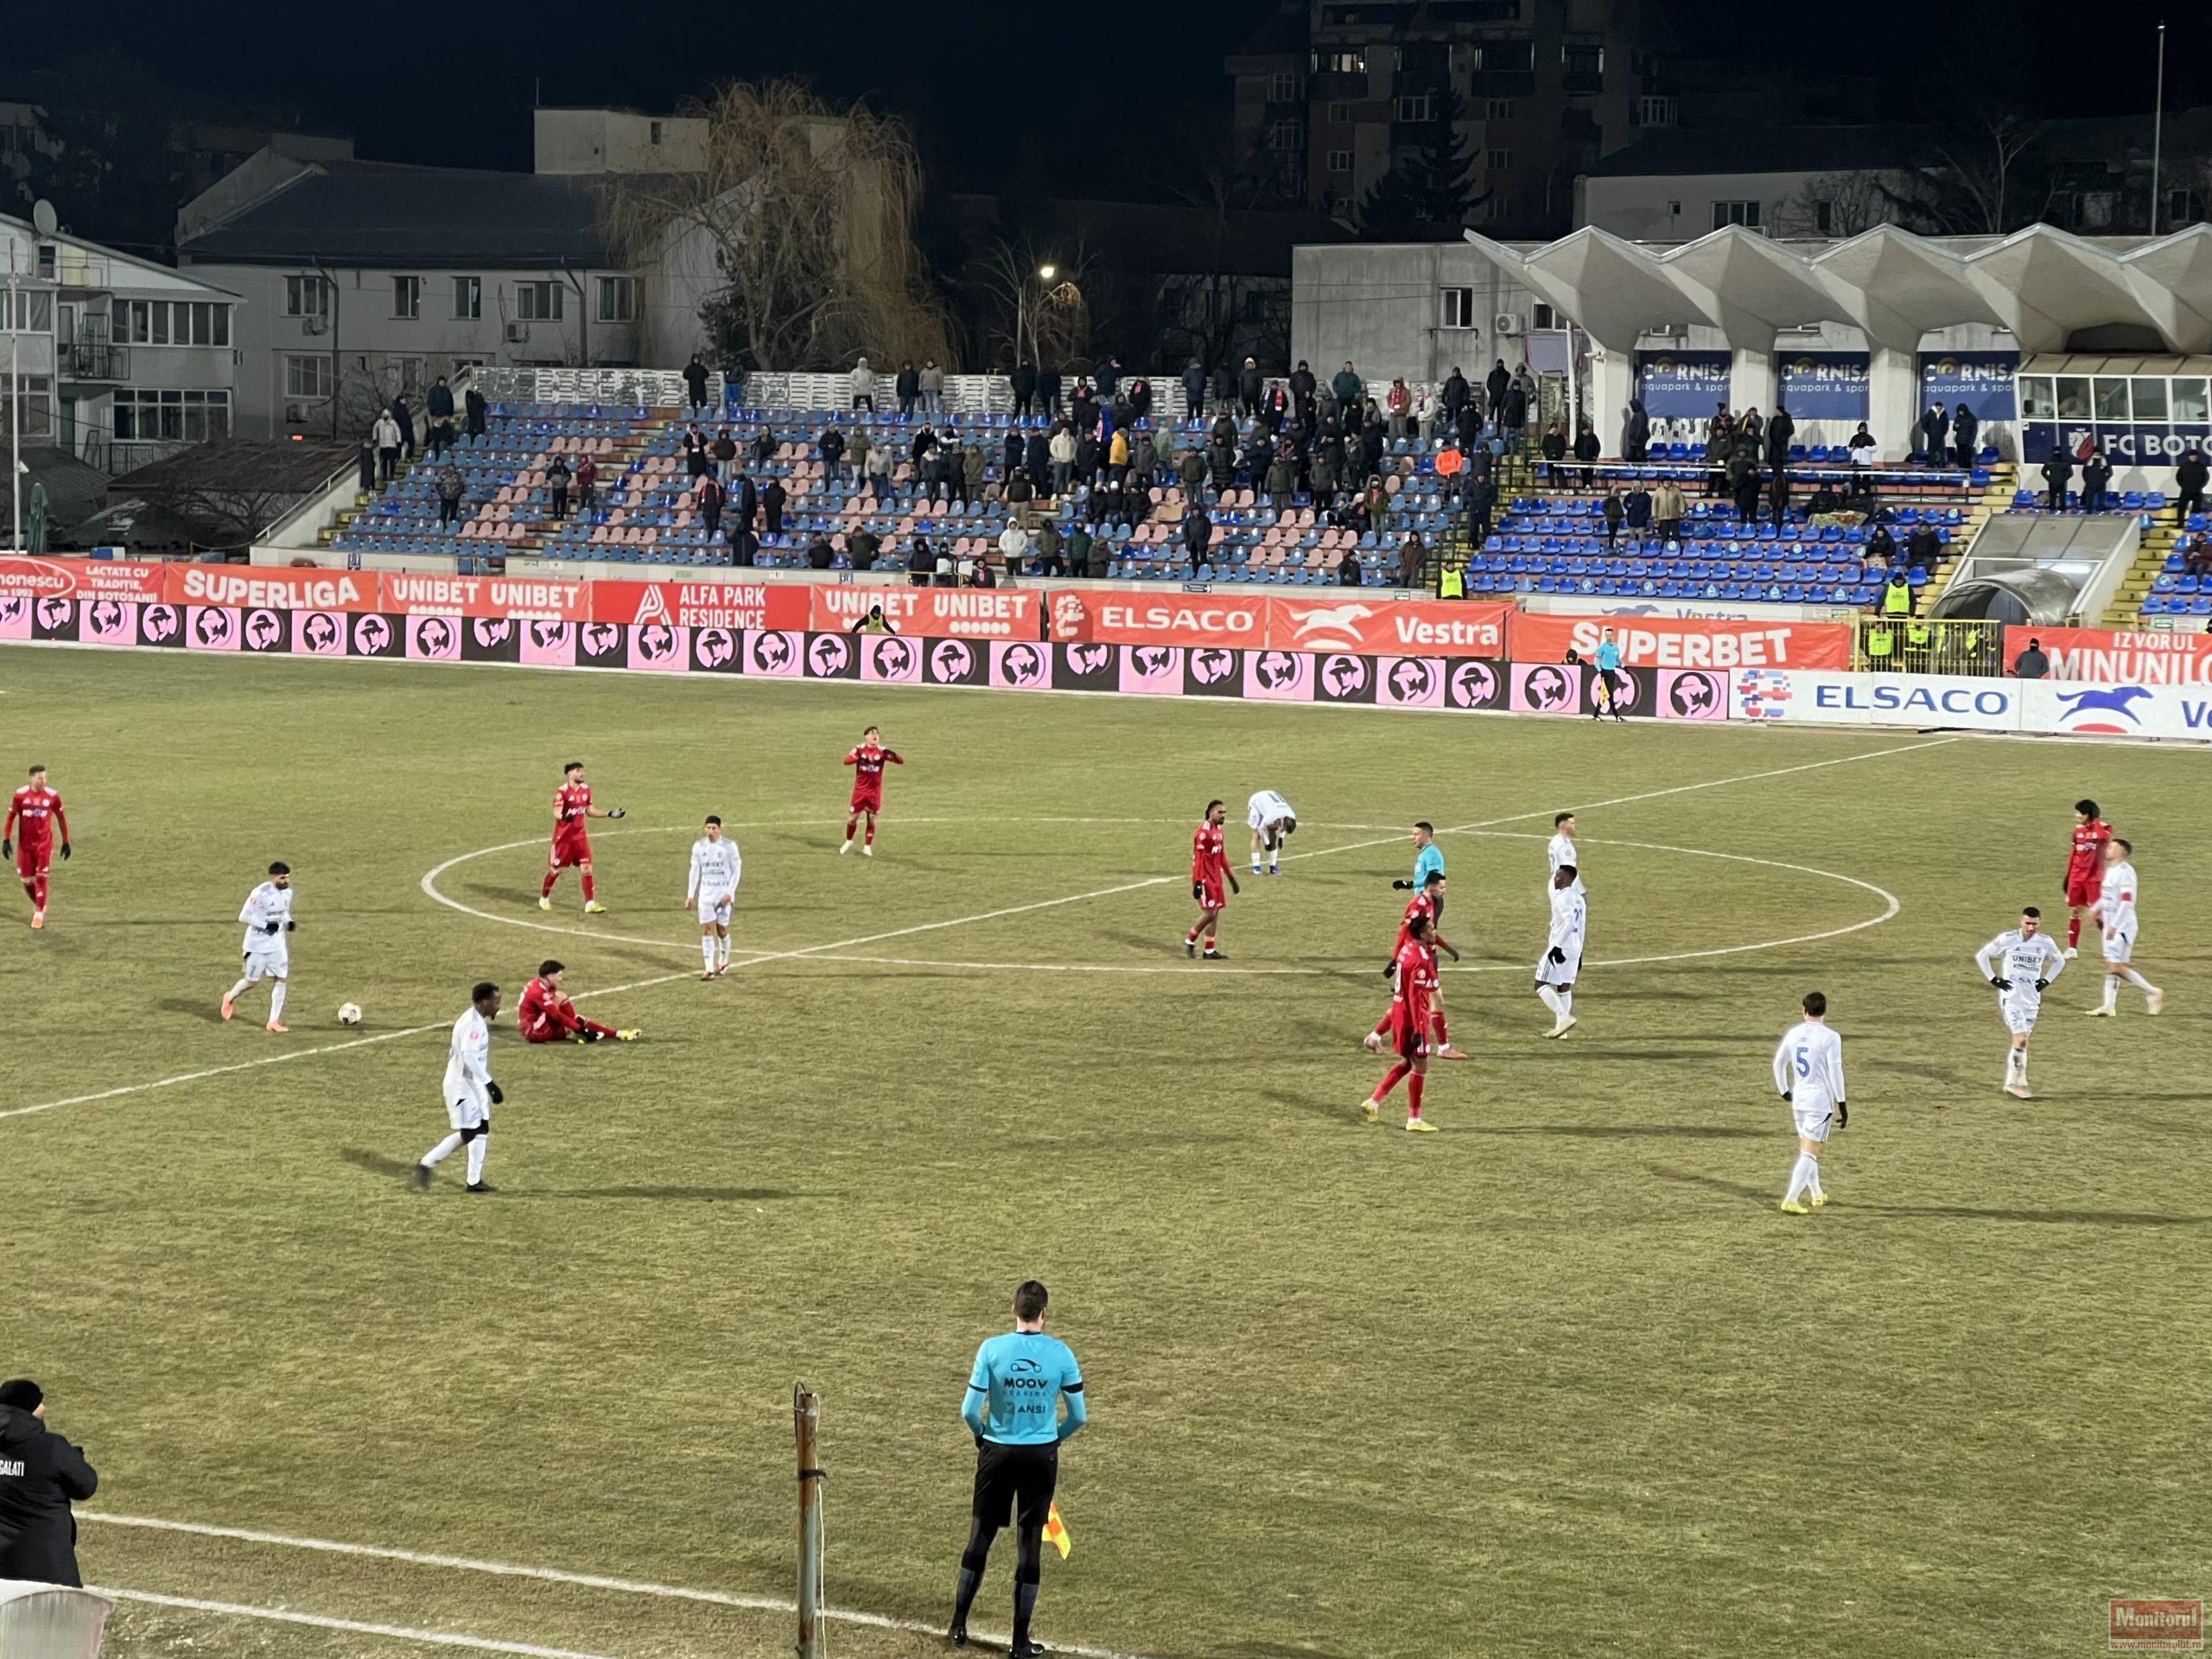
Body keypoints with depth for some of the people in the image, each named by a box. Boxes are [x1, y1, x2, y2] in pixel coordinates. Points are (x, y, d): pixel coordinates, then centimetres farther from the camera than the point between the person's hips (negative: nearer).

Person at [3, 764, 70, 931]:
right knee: (26, 880, 5)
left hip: (44, 844, -1)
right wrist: (6, 840, -3)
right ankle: (38, 906, 31)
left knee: (41, 878, -9)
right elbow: (10, 818, 2)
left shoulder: (52, 797, -6)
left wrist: (66, 842, 9)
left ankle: (39, 914, 2)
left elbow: (61, 818, 7)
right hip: (25, 844, 1)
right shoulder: (20, 795, -7)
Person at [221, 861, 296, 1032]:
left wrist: (288, 922, -4)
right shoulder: (260, 893, -21)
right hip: (258, 945, -6)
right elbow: (244, 916, -18)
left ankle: (274, 1021, 3)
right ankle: (230, 997, 36)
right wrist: (266, 925, -26)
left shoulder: (287, 892, 1)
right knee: (252, 981, 4)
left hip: (277, 944, 6)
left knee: (280, 979, -3)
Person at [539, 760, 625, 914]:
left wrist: (610, 813, 12)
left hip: (580, 834, 5)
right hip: (563, 836, -5)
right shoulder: (562, 791, -15)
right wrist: (564, 816, -45)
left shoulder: (585, 789, 6)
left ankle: (590, 903, -3)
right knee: (556, 869, 5)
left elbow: (590, 810, 17)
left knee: (586, 867, -4)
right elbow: (556, 813, -22)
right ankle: (544, 898, 27)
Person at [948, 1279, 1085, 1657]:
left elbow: (969, 1411, -9)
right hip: (1042, 1456, 0)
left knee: (980, 1537, 14)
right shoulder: (1060, 1354, -8)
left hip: (997, 1453, 0)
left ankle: (959, 1626, 20)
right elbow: (1079, 1416, -2)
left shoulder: (992, 1349, -10)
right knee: (1030, 1545, 6)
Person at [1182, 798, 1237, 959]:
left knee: (1215, 913, 7)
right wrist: (1197, 882, -23)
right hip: (1205, 878, -9)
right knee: (1209, 913, -10)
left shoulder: (1219, 831, 13)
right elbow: (1197, 858, -19)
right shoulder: (1203, 832, -15)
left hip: (1216, 878, 9)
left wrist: (1231, 878, 23)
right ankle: (1190, 941, 7)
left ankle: (1210, 950, 11)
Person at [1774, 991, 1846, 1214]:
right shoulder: (1830, 1038, -12)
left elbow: (1778, 1063, 12)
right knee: (1809, 1154, -6)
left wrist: (1785, 1092, 26)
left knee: (1807, 1149, 21)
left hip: (1798, 1100, 6)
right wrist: (1842, 1104, -7)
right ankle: (1790, 1201, -16)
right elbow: (1835, 1072, -13)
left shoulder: (1794, 1034, 4)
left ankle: (1817, 1195, 33)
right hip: (1821, 1101, -6)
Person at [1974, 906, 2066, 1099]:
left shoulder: (2046, 942, 4)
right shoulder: (2007, 939, -7)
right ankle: (2017, 1082, -11)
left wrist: (2046, 981, 9)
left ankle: (2012, 1083, 18)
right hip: (2011, 995, -5)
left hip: (2032, 997, 5)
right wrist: (1994, 979, -5)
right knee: (2021, 1038, -17)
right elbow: (1981, 955, 1)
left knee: (2020, 1041, 8)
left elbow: (2059, 961, 23)